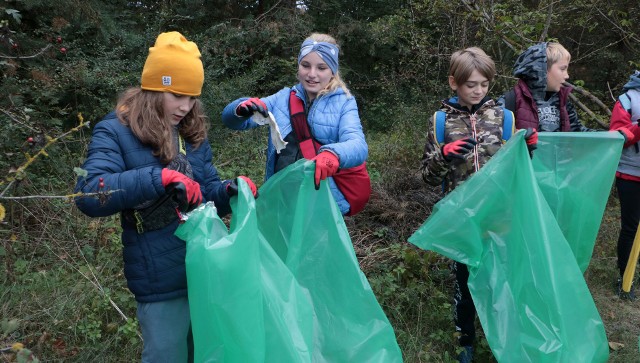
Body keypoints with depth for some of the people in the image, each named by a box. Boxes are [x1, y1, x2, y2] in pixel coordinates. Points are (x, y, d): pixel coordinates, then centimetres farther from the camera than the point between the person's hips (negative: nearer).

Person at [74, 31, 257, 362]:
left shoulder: (192, 134, 8)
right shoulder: (115, 131, -9)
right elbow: (88, 195, -23)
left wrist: (230, 190, -12)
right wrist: (159, 178, -34)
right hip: (163, 283, -5)